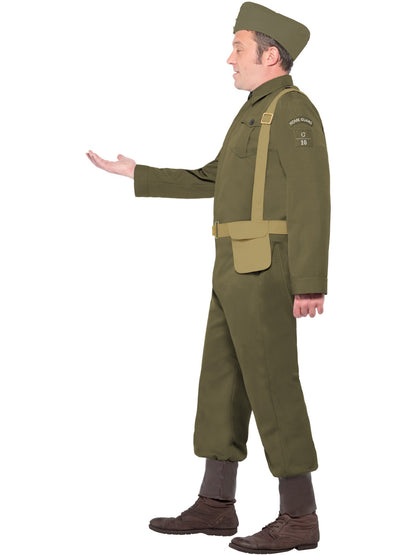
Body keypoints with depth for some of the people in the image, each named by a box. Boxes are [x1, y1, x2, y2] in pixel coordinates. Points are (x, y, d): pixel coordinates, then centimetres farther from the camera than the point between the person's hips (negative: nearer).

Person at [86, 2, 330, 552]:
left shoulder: (293, 108, -11)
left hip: (266, 272, -10)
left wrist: (311, 285, -23)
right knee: (222, 383, 11)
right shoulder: (256, 114, 21)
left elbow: (312, 200, -18)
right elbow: (208, 180, 26)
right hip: (239, 272, 10)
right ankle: (216, 504, 18)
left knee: (272, 388, -8)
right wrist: (135, 173, 27)